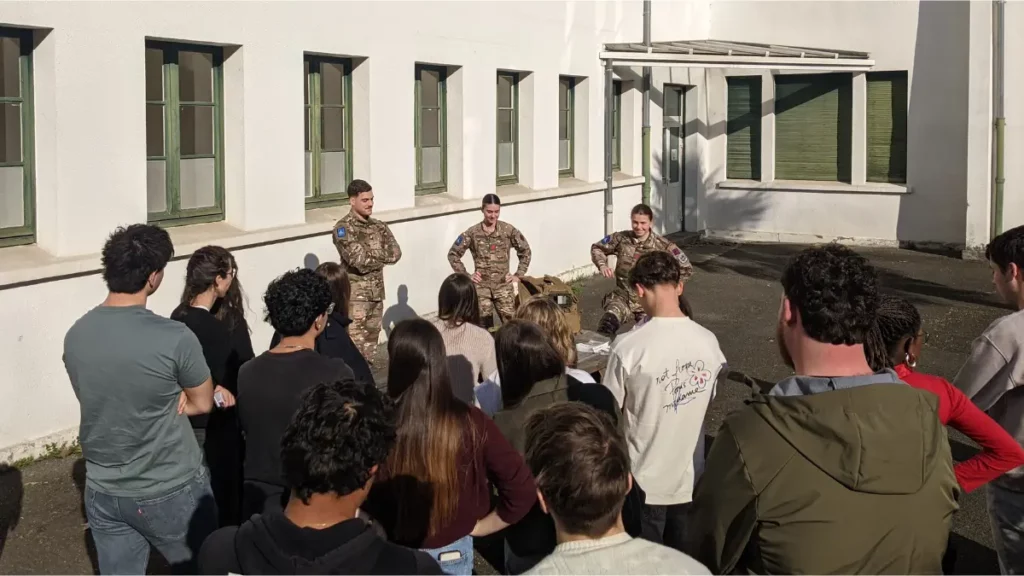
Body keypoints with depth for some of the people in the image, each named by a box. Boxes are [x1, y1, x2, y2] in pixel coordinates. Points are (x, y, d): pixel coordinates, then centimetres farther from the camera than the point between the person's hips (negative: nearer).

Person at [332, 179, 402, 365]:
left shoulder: (378, 226, 10)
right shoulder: (344, 228, -12)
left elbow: (396, 253, -1)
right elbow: (358, 260, -23)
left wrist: (370, 256, -15)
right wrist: (380, 257, -7)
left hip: (377, 293, 7)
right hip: (355, 294, -7)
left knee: (371, 340, 13)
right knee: (355, 342, -7)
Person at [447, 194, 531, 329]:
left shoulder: (508, 230, -1)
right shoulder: (473, 232, -2)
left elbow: (525, 251, 11)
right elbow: (453, 254, 5)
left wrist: (518, 275, 5)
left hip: (504, 285, 0)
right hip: (481, 286, 0)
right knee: (485, 326, -1)